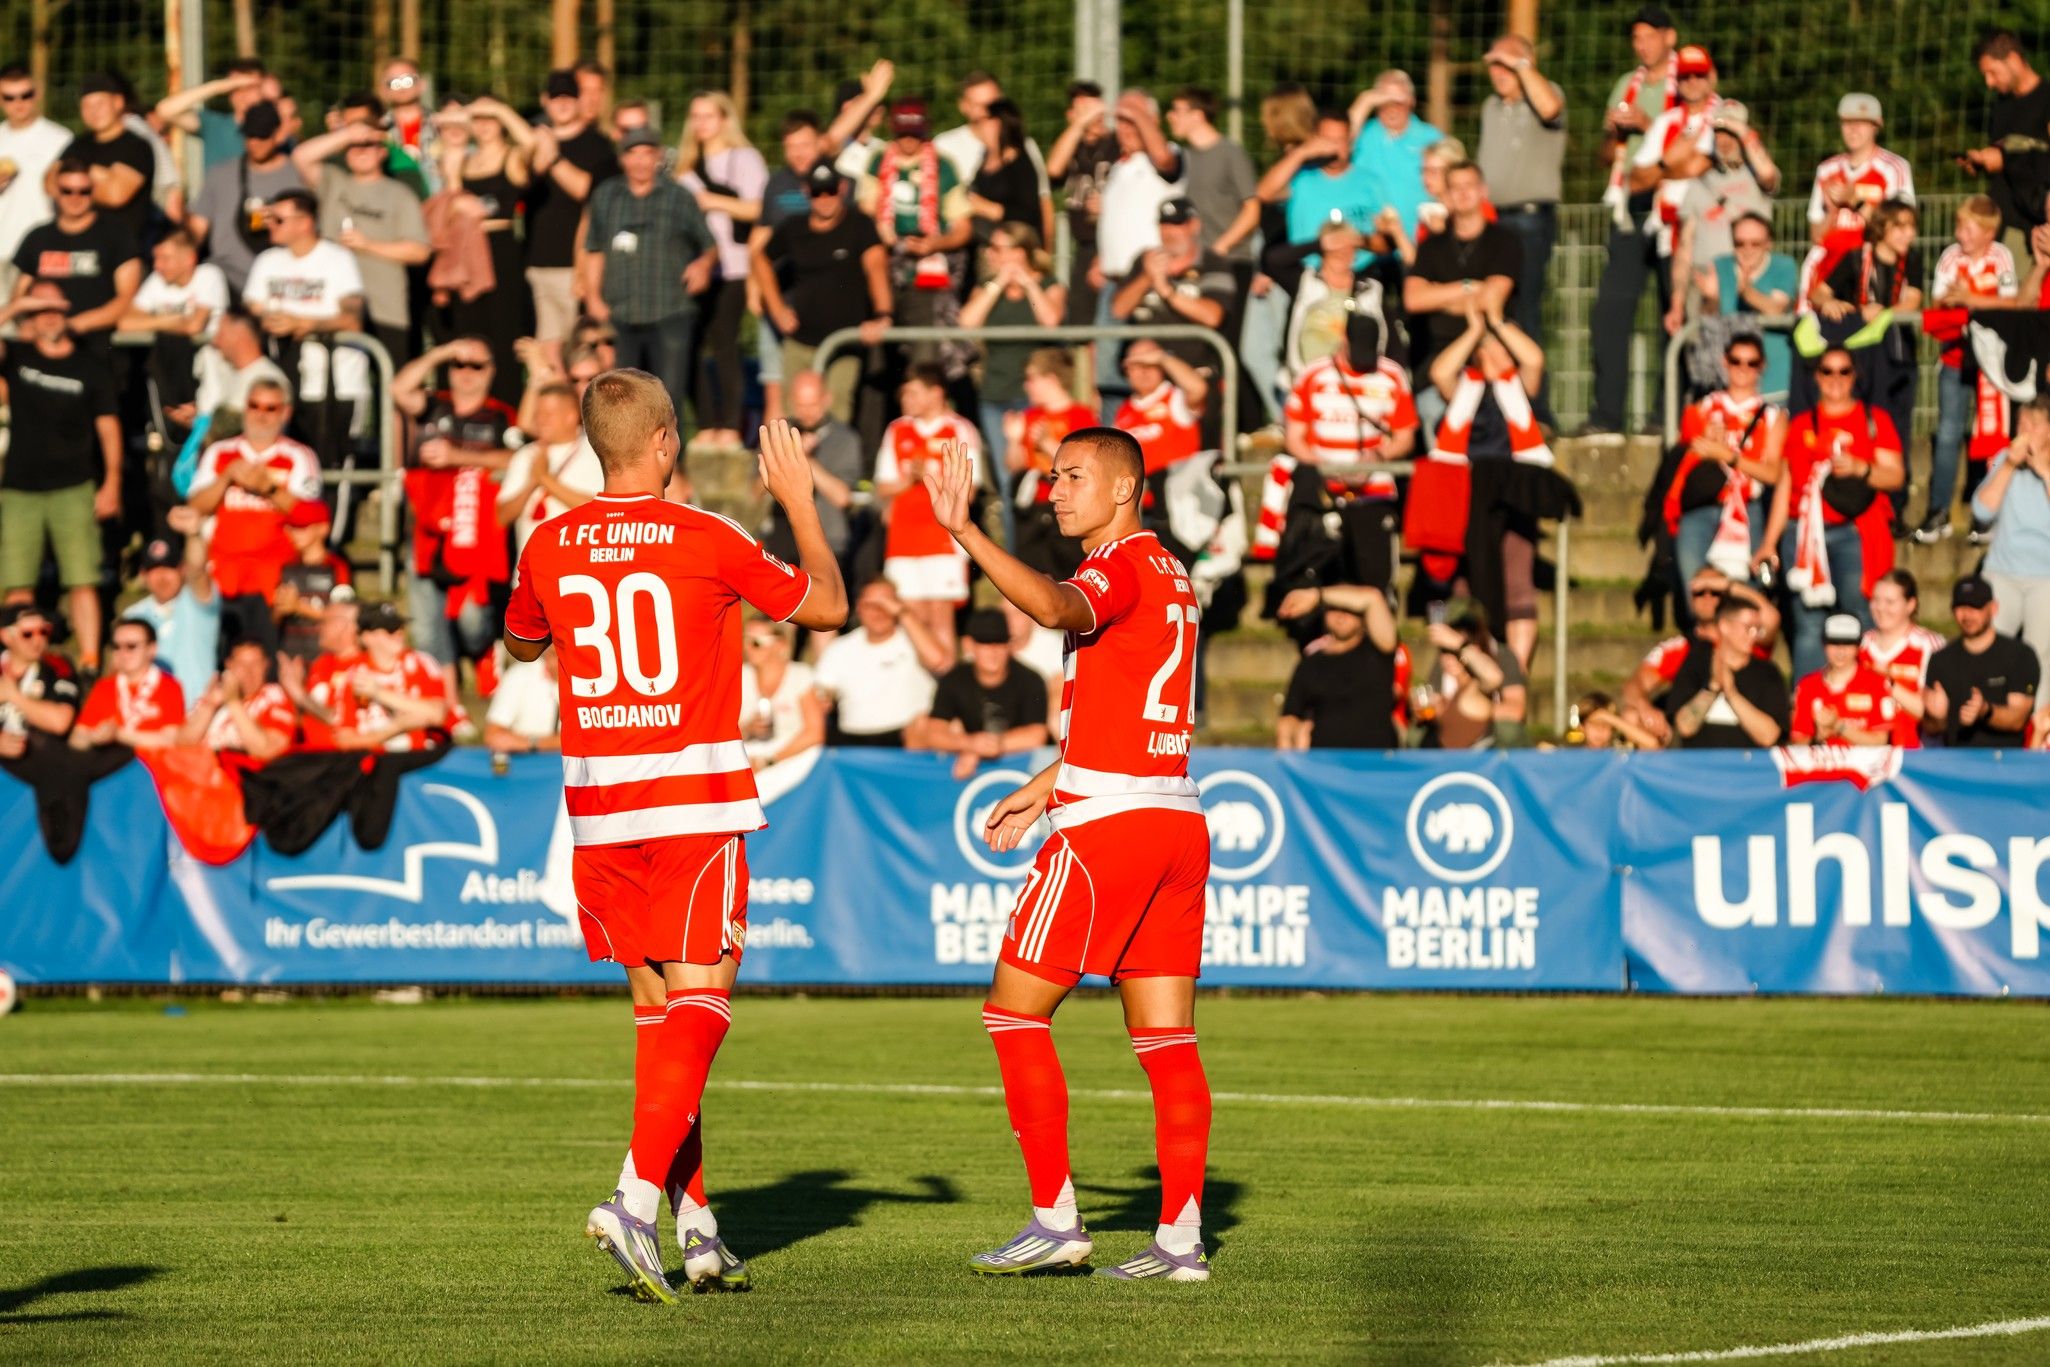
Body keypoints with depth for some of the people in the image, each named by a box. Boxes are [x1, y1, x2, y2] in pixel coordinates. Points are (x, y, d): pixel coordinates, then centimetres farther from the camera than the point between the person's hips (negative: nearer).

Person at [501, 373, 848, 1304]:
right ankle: (637, 1197, -22)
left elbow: (521, 643, 23)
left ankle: (696, 1226, 10)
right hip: (695, 803, -4)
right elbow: (827, 607, 4)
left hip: (595, 806, 5)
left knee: (656, 1008, 12)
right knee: (697, 1007, -4)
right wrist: (800, 501, 15)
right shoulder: (706, 541, -8)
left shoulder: (551, 547, 3)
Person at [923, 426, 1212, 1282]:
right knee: (1166, 1039, 6)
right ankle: (1181, 1237, 2)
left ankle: (1055, 1221, -4)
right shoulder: (1167, 575, 19)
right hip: (1177, 819, 9)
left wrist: (966, 535, -41)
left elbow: (1055, 607, -33)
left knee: (1014, 1011, -1)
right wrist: (1046, 787, 29)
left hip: (1106, 825, -9)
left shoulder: (1122, 566, -10)